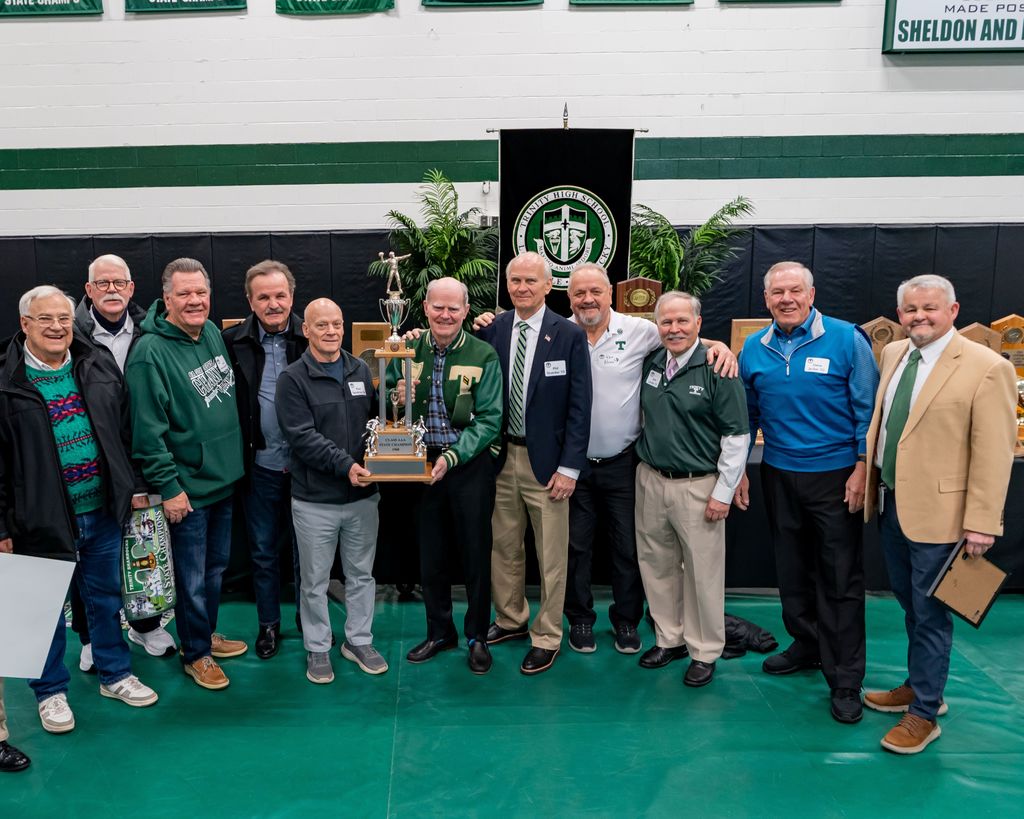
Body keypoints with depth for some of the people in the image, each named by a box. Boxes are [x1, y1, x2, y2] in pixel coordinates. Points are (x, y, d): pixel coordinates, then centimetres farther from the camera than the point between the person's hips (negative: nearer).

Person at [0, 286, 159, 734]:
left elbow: (125, 432, 10)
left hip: (103, 512, 4)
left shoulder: (98, 367, 4)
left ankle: (115, 674, 36)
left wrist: (134, 487, 7)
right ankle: (51, 691, 30)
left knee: (106, 598, 18)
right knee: (47, 610, 11)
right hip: (43, 521, -4)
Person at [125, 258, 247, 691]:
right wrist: (168, 486, -19)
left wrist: (235, 455, 16)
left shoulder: (212, 332, 4)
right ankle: (196, 654, 24)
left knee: (216, 567, 21)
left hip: (225, 478, 7)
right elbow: (147, 430, -20)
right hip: (188, 488, -7)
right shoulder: (151, 352, -19)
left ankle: (206, 634, 39)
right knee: (192, 578, 7)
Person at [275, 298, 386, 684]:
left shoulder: (361, 370, 6)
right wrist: (344, 464, -23)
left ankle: (359, 640, 31)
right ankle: (317, 648, 25)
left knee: (361, 574, 15)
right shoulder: (293, 379, -6)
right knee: (315, 580, 9)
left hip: (362, 495, 4)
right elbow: (302, 436, -14)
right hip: (315, 500, -4)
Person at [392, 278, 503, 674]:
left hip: (470, 464, -3)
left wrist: (452, 457, -23)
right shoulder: (407, 351, 2)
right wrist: (396, 397, -13)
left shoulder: (483, 355, -9)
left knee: (475, 553, 6)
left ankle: (477, 636, 23)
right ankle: (439, 632, 31)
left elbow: (489, 419, -13)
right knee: (430, 555, 13)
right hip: (422, 463, 3)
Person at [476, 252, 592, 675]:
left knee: (551, 554, 5)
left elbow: (579, 407, -8)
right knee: (504, 546, 17)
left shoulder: (569, 335, -8)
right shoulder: (491, 330, 2)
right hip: (501, 456, 4)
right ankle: (511, 619, 37)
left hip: (545, 460, -3)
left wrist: (569, 467, -11)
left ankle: (547, 637, 21)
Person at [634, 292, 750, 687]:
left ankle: (705, 653, 19)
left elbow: (737, 435, -11)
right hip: (650, 481, 6)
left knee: (702, 572, 3)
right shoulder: (651, 363, 5)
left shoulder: (717, 368, -12)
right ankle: (669, 637, 31)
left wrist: (724, 492, -12)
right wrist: (646, 462, 15)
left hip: (697, 487, -5)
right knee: (657, 565, 14)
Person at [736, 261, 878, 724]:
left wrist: (862, 468, -11)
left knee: (840, 579, 1)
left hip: (835, 475, -4)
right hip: (779, 474, 4)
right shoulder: (754, 349, 4)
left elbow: (867, 408, -7)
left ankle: (845, 681, 11)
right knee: (792, 569, 15)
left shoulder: (846, 339, -8)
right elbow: (746, 415, 12)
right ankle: (807, 645, 35)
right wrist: (738, 471, 9)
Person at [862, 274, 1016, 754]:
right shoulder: (893, 354, 7)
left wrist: (981, 525, -15)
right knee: (910, 605, 19)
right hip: (890, 503, 6)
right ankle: (919, 685, 37)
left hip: (936, 511, -6)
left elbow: (994, 454, -14)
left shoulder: (987, 368, -13)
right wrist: (866, 478, 14)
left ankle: (924, 714, 19)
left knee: (929, 613, 5)